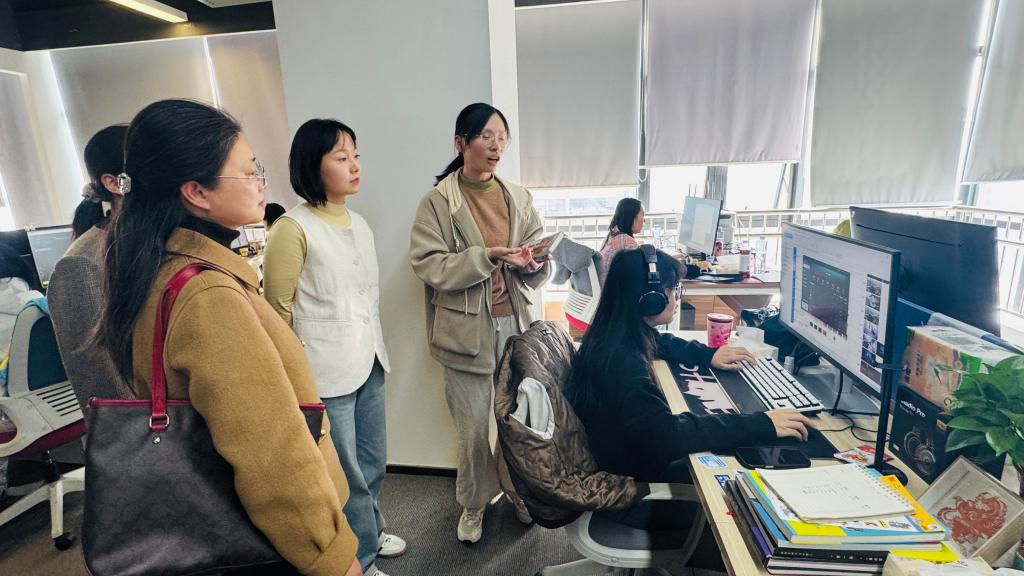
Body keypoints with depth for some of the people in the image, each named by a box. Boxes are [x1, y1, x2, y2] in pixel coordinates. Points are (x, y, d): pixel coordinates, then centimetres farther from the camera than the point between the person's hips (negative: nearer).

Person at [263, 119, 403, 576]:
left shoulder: (358, 224, 9)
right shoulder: (293, 229, -12)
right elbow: (278, 310, -8)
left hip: (369, 363, 7)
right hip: (326, 373, -7)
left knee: (372, 463, 21)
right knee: (346, 475, 8)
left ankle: (368, 534, 45)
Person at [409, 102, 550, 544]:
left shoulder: (519, 198, 8)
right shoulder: (437, 202, -4)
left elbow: (540, 265, 8)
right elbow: (428, 265, -12)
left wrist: (534, 264, -16)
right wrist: (486, 257, -22)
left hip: (515, 325, 3)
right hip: (467, 330, -3)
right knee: (473, 428, 10)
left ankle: (519, 492, 41)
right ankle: (473, 505, 36)